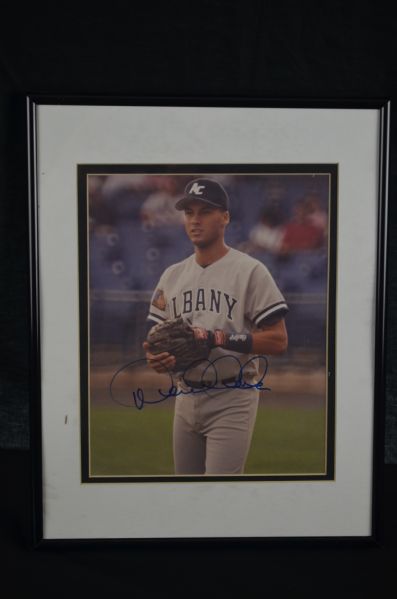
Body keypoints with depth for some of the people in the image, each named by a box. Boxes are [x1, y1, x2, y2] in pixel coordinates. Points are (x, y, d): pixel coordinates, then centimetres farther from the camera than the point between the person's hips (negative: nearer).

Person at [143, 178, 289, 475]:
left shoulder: (250, 270, -7)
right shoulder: (172, 275, 10)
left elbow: (278, 340, -10)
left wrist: (223, 338, -21)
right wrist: (155, 357, -9)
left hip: (232, 401, -6)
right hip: (185, 400, 6)